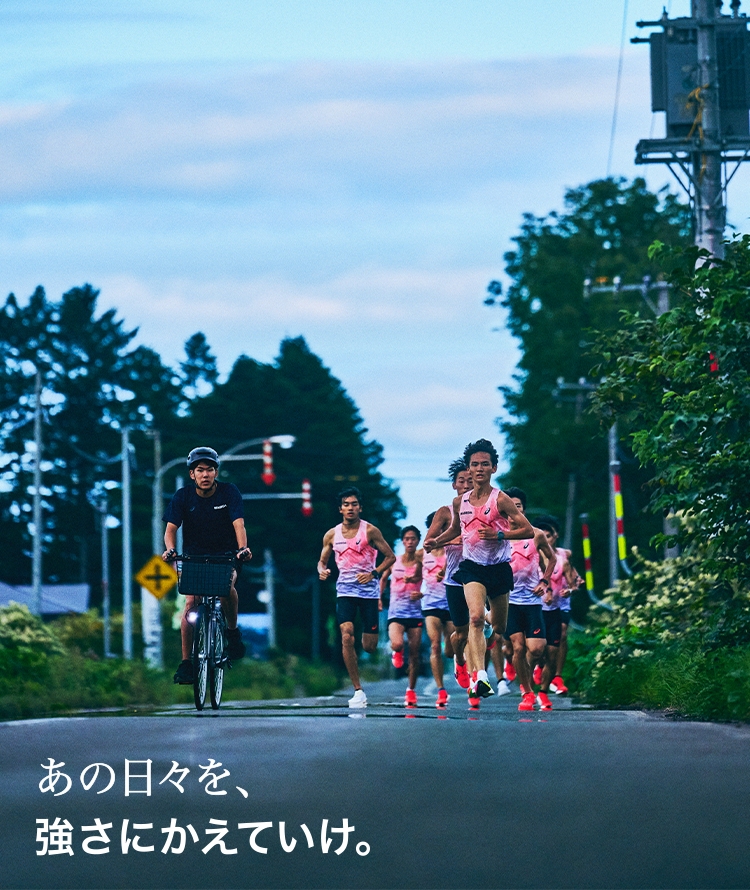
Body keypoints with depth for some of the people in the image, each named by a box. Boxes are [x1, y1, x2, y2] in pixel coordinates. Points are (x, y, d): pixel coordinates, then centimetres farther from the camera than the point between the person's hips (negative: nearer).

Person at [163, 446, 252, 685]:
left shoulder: (229, 492, -11)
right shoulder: (183, 496, -8)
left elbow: (238, 524, -22)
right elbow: (171, 528, -13)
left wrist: (243, 548, -40)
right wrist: (170, 549, -34)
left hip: (226, 555, -1)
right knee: (191, 602, -17)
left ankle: (232, 630, -6)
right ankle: (186, 662, -12)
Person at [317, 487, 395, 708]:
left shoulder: (370, 531, -4)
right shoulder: (332, 535, 5)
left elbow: (390, 557, 0)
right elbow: (322, 560, 16)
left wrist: (374, 574, -15)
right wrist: (322, 570, -7)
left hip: (368, 589, -2)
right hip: (345, 589, 2)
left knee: (369, 646, 0)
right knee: (347, 636, -18)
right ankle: (358, 691, -13)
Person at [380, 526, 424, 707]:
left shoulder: (421, 561, -1)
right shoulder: (394, 561, 3)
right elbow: (383, 578, 18)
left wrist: (422, 594, -17)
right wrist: (379, 598, 12)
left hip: (415, 611, 0)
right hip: (396, 611, 0)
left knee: (414, 652, 2)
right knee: (397, 643, -25)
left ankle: (411, 690, 15)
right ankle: (397, 652, 13)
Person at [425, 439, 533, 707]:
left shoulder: (500, 500, -7)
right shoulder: (460, 502, 5)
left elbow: (528, 531, -9)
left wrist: (499, 535, -22)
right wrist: (436, 542, 7)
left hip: (499, 567, -1)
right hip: (472, 566, 1)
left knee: (500, 628, 11)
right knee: (476, 617, -24)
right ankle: (479, 677, -34)